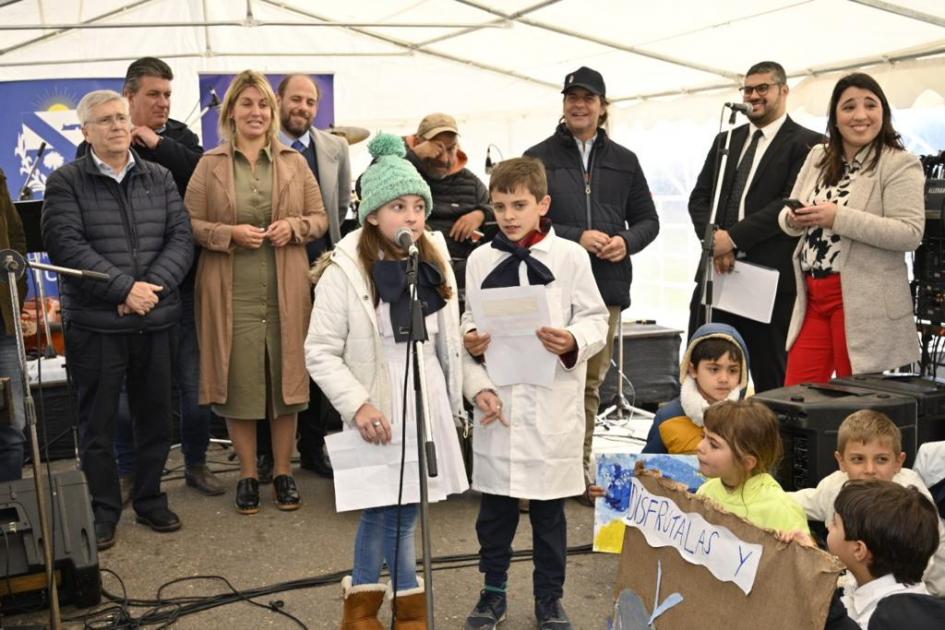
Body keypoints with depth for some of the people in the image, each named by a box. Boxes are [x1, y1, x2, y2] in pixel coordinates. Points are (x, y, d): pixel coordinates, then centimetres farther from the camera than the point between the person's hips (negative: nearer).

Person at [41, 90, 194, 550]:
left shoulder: (159, 178, 10)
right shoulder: (66, 183, -1)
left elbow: (181, 239, 2)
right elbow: (67, 247, -12)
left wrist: (153, 285, -14)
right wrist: (125, 288, -19)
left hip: (157, 320, 3)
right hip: (94, 323, -3)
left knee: (155, 416, 12)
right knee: (97, 421, 5)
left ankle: (150, 500, 27)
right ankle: (103, 512, 19)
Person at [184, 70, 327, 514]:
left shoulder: (294, 162, 9)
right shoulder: (210, 165, 3)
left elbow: (320, 218, 11)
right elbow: (190, 224, 2)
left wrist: (294, 226, -8)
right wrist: (230, 233, -14)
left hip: (286, 293, 2)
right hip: (231, 294, -1)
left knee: (286, 377, 6)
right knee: (239, 382, 3)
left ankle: (283, 472, 21)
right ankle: (248, 474, 18)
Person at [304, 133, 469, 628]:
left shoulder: (435, 263, 4)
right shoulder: (344, 271, -13)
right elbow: (321, 351, -11)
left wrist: (456, 403, 14)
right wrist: (357, 404, -19)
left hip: (427, 404, 5)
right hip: (379, 411, -5)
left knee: (392, 512, 13)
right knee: (390, 513, 1)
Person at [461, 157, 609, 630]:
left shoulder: (570, 256, -2)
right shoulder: (480, 260, 5)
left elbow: (595, 319, 0)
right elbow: (470, 327, 7)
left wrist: (573, 343, -21)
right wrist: (477, 386, -7)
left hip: (551, 402, -2)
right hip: (497, 400, 2)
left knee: (548, 507, 10)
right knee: (494, 506, 11)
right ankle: (493, 591, 30)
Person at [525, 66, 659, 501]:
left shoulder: (624, 161, 16)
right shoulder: (540, 158, 4)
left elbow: (648, 219, 17)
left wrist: (627, 241, -5)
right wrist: (576, 237, -15)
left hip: (607, 287, 4)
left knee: (590, 383, 11)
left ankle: (581, 470, 22)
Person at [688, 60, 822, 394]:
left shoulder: (806, 143, -1)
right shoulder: (725, 140, 17)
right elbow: (699, 197, 11)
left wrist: (734, 237, -17)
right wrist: (715, 241, -7)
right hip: (717, 273, 5)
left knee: (770, 379, 5)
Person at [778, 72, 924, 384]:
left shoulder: (900, 164, -6)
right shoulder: (817, 157, 12)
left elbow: (910, 233, -16)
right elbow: (787, 218, 15)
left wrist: (839, 217, -22)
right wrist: (793, 219, -10)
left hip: (863, 301, -5)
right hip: (812, 295, 6)